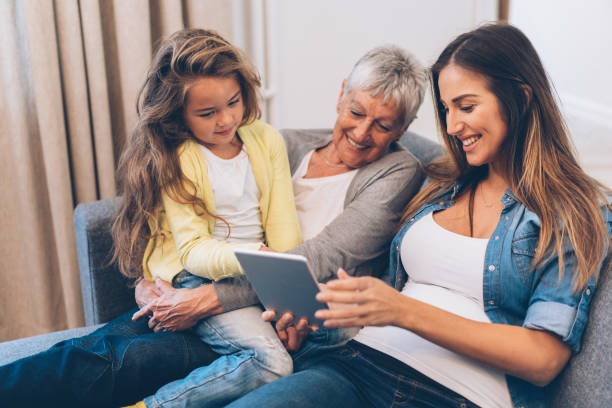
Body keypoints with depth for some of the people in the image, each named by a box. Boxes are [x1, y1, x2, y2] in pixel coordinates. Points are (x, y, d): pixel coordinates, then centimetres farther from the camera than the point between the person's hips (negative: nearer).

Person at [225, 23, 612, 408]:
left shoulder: (578, 211, 2)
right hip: (363, 363, 5)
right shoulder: (442, 185, 19)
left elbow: (544, 359, -8)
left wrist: (404, 313, -17)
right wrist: (318, 308, -1)